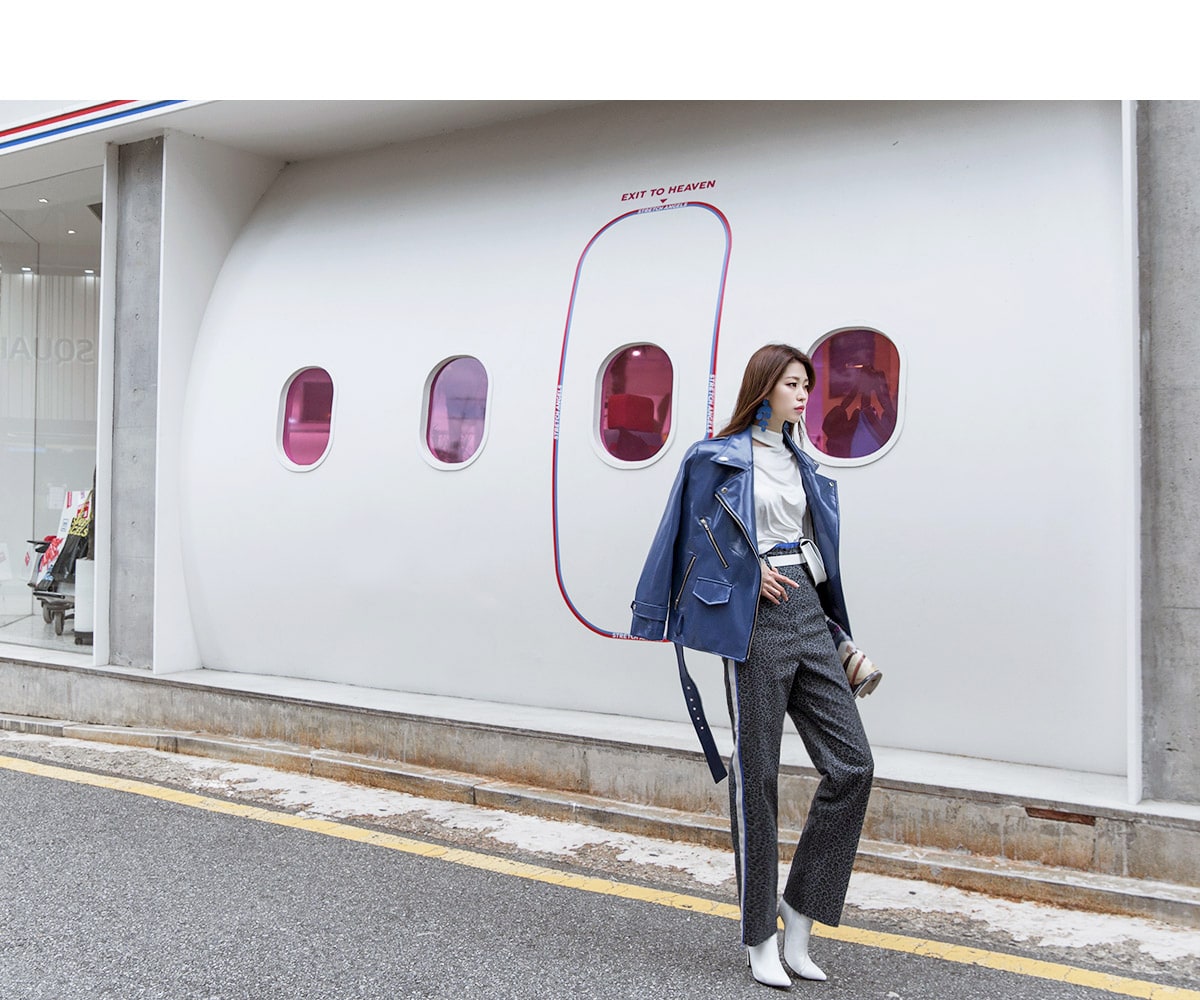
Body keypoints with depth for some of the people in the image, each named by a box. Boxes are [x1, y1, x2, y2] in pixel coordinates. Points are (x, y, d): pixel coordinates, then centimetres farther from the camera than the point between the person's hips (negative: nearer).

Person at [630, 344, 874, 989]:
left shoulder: (801, 464, 18)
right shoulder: (720, 458, -1)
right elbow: (700, 540, 0)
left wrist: (839, 632, 17)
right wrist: (751, 573, -11)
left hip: (809, 614, 7)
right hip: (756, 621, -6)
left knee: (852, 765, -2)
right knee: (756, 775, 0)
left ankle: (800, 911, 12)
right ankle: (760, 936, 13)